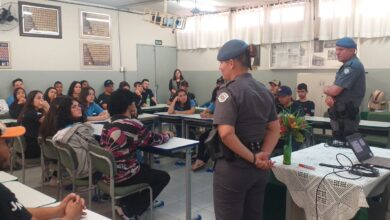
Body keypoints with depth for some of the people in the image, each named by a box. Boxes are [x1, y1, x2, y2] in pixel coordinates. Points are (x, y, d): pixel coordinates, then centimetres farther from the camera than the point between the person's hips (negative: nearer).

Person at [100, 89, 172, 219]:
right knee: (163, 177, 12)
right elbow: (154, 139, -4)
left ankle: (124, 202, 25)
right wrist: (168, 135, 15)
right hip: (122, 176, -8)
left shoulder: (108, 125, 3)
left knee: (146, 168, 31)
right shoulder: (133, 125, -18)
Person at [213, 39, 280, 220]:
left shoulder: (228, 91, -16)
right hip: (259, 169, 7)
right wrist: (262, 156, -4)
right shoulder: (264, 90, 7)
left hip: (233, 167, -7)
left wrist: (253, 158, -18)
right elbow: (274, 129, 8)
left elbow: (226, 134, -27)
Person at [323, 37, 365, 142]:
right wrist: (328, 97, -7)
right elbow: (333, 90, 16)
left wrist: (325, 89, 0)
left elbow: (335, 90, -23)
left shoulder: (353, 66, -17)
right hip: (341, 115, 10)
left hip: (346, 117, -10)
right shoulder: (347, 66, 17)